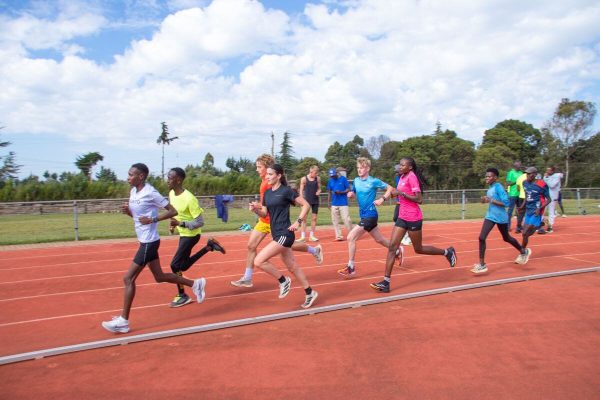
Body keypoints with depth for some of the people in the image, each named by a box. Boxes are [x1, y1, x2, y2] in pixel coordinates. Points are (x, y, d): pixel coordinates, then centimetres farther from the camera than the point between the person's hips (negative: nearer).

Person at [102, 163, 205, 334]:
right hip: (146, 241, 9)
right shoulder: (133, 192, 9)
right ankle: (195, 284, 29)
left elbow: (173, 211, -15)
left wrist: (152, 219, -23)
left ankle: (123, 321, 4)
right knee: (159, 277, 16)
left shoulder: (150, 192, -17)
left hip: (149, 242, -9)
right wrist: (128, 211, 0)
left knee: (129, 279, -5)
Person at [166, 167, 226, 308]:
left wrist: (180, 224, -30)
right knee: (183, 266, 16)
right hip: (183, 233, 9)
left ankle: (182, 296, 9)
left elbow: (200, 222, -23)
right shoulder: (171, 194, -3)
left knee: (175, 265, -10)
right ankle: (209, 246, 27)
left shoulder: (189, 199, -27)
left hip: (191, 234, -9)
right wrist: (174, 224, 0)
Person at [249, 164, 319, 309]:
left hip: (285, 234, -8)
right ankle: (310, 293, 29)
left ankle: (283, 281, 5)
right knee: (292, 266, 16)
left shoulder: (286, 191, -12)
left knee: (259, 261, -14)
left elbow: (306, 205, -9)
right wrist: (255, 209, -6)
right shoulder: (267, 193, 10)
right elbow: (264, 214, 13)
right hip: (277, 234, 8)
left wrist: (298, 222, -13)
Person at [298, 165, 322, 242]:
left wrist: (318, 191, -10)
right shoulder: (304, 179, -4)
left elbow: (319, 188, 13)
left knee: (314, 218, 7)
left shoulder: (318, 178, 4)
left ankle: (312, 236, 16)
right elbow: (301, 190, 0)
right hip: (306, 200, -3)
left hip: (315, 201, 3)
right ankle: (303, 236, -1)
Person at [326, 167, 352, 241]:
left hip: (343, 203, -5)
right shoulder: (330, 180, 9)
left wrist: (340, 192, -20)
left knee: (346, 219, -9)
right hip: (334, 204, 5)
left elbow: (348, 189, -4)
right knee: (335, 220, 4)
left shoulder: (343, 179, -5)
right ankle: (338, 236, 10)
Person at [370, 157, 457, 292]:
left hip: (413, 218, -8)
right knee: (392, 247, -4)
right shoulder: (402, 177, 11)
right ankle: (386, 282, -4)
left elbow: (419, 199, -21)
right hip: (402, 217, 8)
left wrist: (401, 193, -23)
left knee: (418, 249, 9)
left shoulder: (412, 177, -15)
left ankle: (448, 252, 33)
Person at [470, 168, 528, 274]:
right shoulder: (490, 188, 6)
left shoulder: (498, 187, -18)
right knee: (482, 238, -3)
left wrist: (491, 200, -27)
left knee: (506, 238, 12)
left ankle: (523, 252, 38)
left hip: (500, 217, -7)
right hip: (490, 216, 7)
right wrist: (486, 200, -1)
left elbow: (506, 202, -23)